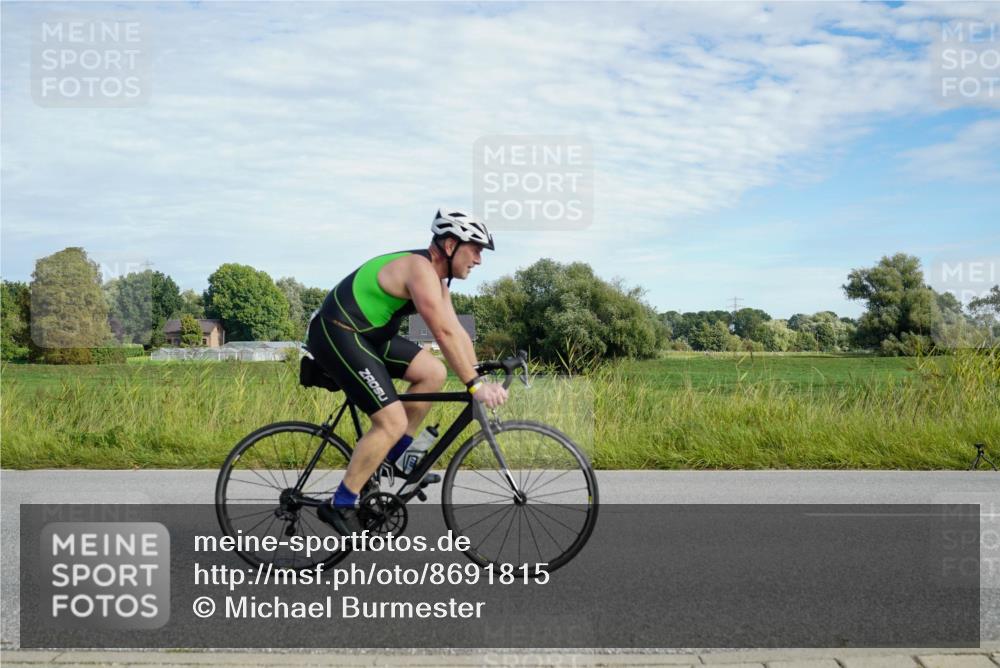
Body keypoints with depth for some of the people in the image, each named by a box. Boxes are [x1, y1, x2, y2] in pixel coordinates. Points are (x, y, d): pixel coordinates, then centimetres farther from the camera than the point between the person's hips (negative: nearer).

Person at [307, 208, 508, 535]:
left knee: (434, 373, 3)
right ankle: (340, 506, -3)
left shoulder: (435, 276, 11)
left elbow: (456, 331, 10)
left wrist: (480, 378, 4)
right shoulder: (420, 269, -21)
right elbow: (444, 333, -26)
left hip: (365, 334, 10)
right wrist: (475, 385, -24)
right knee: (393, 422, -14)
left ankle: (395, 455, 14)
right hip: (336, 333, -10)